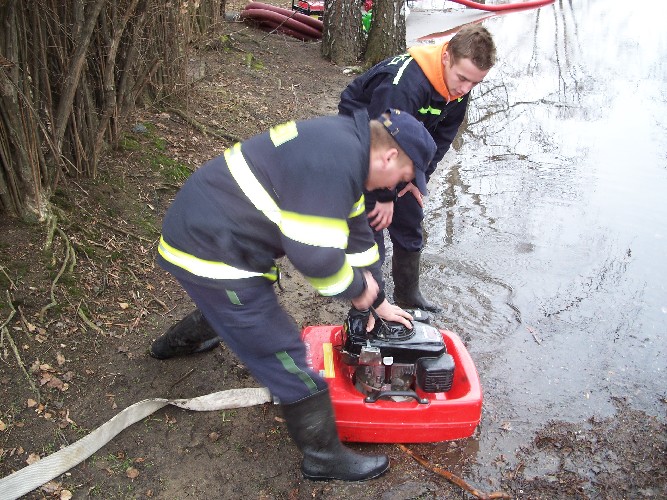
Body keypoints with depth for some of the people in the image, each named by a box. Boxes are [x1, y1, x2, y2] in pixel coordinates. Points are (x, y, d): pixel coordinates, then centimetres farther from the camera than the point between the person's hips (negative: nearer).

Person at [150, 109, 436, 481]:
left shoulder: (345, 142, 7)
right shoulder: (336, 164, -25)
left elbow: (354, 230, 15)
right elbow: (314, 255, -26)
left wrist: (375, 299, 20)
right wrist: (358, 287, -7)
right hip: (214, 255, -10)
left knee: (223, 307, 38)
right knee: (285, 358, -1)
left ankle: (175, 343, 66)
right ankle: (325, 458, 17)